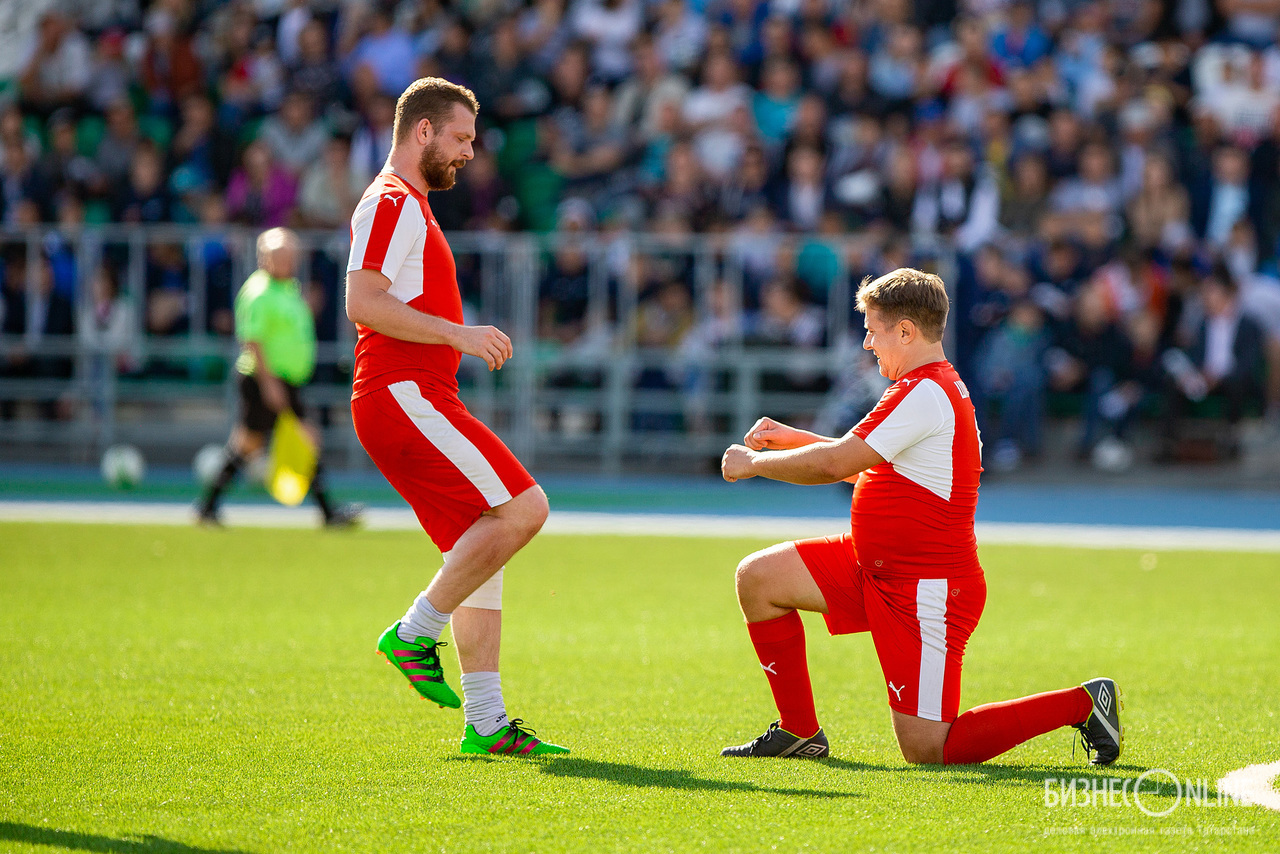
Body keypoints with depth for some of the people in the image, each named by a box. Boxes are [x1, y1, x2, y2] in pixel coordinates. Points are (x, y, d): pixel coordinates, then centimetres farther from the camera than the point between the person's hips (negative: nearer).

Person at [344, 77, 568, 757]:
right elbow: (362, 301, -20)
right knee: (523, 507, -18)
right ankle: (416, 633, -11)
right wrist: (458, 334, -21)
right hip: (404, 393, -11)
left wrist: (462, 339, 21)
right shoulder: (391, 203, -7)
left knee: (482, 551, 5)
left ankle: (485, 724, 3)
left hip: (418, 398, 11)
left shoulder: (409, 206, 26)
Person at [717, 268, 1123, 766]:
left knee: (925, 749, -10)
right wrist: (789, 439, 14)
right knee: (758, 577, 4)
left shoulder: (925, 393, -21)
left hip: (927, 588, -10)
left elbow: (836, 464, -21)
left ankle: (1082, 703, 1)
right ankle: (800, 733, 13)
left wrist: (755, 463, -8)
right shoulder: (937, 386, 12)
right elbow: (860, 461, 22)